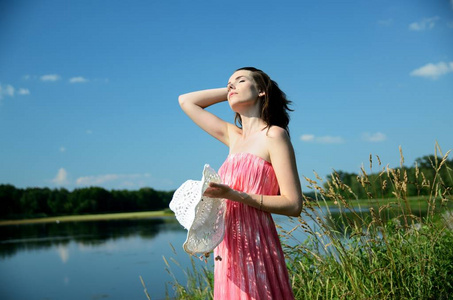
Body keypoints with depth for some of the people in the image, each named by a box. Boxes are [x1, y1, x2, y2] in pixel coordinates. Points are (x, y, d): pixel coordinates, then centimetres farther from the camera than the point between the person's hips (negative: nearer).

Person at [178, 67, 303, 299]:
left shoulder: (274, 135, -4)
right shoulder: (234, 137, 15)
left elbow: (293, 204, -11)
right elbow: (186, 101, 26)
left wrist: (234, 195, -18)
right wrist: (229, 91, 19)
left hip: (255, 251, -7)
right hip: (230, 253, 7)